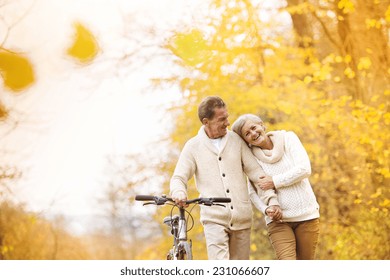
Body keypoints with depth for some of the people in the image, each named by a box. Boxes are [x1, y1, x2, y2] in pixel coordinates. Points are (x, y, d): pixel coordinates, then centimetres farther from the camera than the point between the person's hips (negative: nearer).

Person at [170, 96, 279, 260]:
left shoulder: (236, 141, 7)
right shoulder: (193, 146, 2)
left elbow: (256, 172, 5)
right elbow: (178, 178, -1)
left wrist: (271, 199, -7)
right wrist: (179, 194, -24)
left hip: (242, 219, 3)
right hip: (214, 219, -3)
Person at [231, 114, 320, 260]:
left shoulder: (288, 138, 0)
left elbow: (305, 169, -11)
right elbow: (252, 192, -1)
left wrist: (275, 181, -15)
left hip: (306, 215, 1)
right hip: (278, 220, -1)